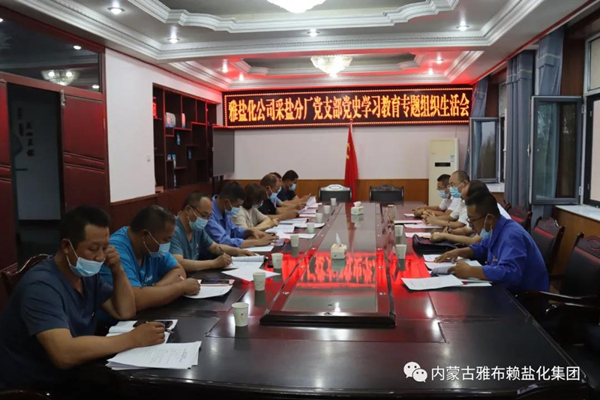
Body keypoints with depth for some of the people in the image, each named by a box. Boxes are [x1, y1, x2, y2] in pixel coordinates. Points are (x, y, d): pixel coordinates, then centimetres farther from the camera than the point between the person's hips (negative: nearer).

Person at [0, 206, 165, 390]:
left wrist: (117, 270, -11)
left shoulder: (87, 274, 2)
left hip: (71, 378, 8)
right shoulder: (41, 286, -25)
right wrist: (134, 338, -33)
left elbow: (125, 312, 3)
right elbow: (64, 354, -36)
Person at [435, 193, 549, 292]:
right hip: (508, 290, 8)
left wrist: (469, 271, -34)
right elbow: (481, 249, 23)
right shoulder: (494, 230, 3)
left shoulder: (511, 235, -26)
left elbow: (509, 273, -39)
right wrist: (458, 252, 4)